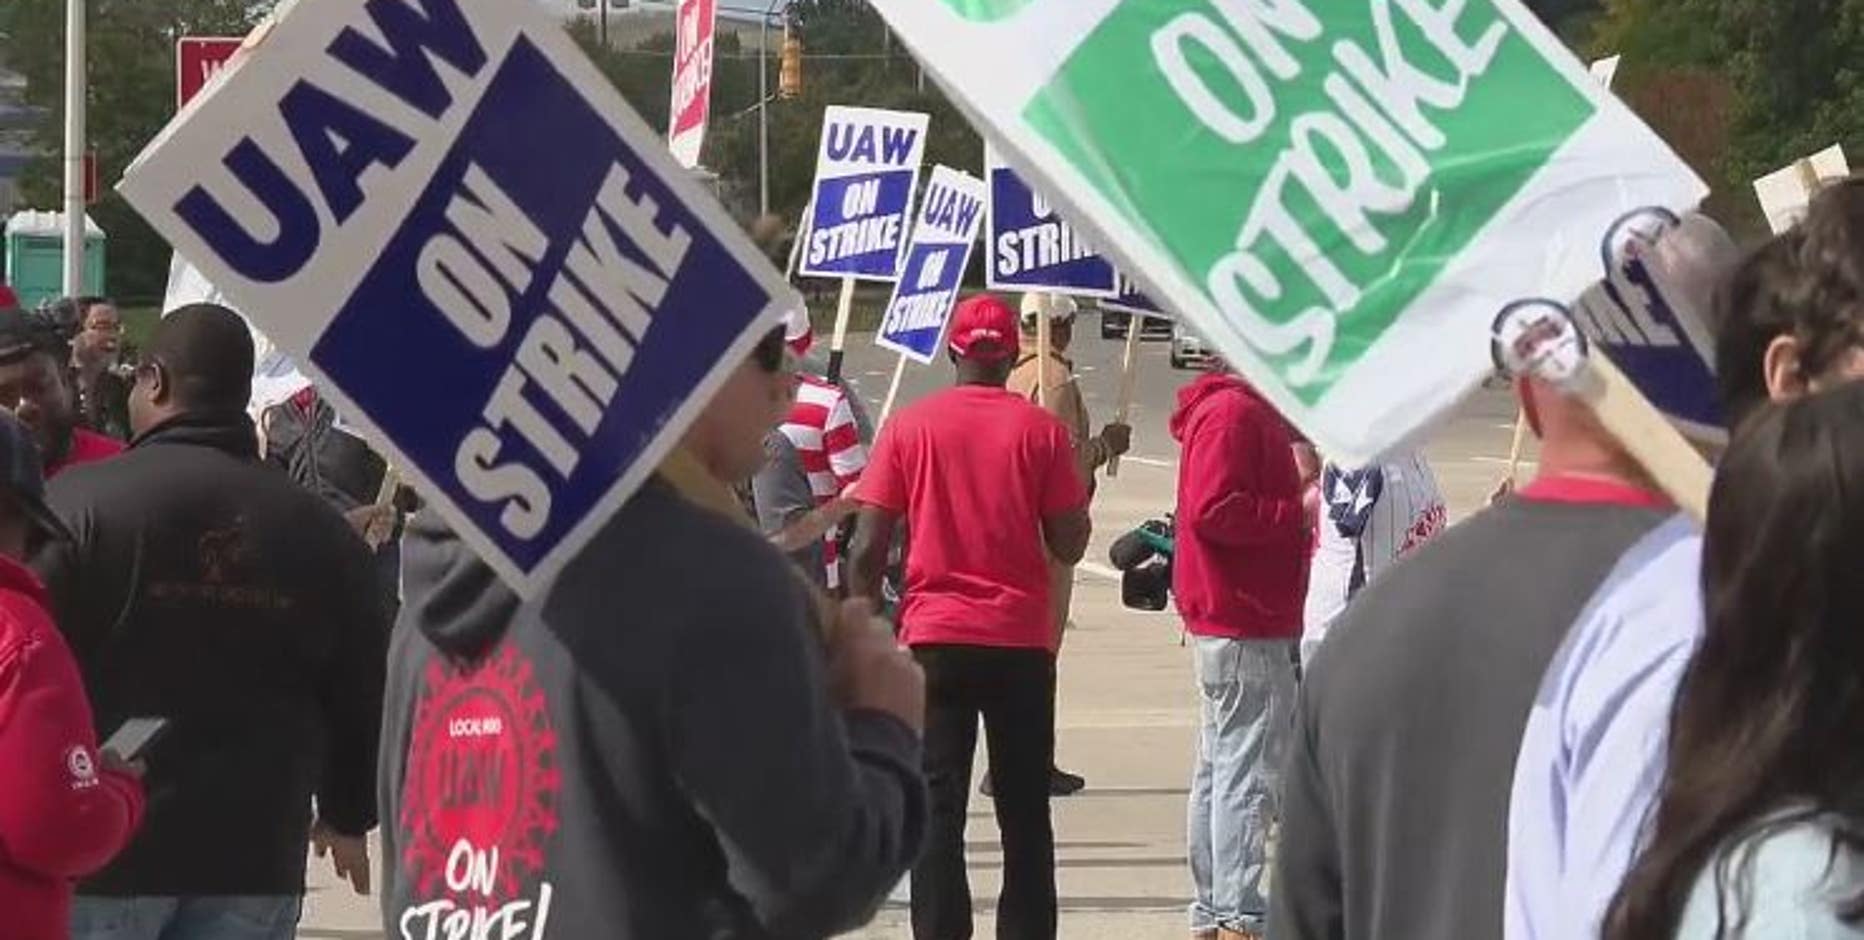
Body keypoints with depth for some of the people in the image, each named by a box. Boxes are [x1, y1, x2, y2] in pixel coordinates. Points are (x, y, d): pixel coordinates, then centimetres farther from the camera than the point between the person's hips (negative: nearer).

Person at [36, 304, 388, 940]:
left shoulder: (78, 505, -10)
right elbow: (361, 697, 10)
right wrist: (348, 817, 26)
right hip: (253, 854, 3)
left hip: (97, 846, -3)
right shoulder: (322, 531, 3)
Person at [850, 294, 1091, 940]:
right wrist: (1083, 485, 17)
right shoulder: (1041, 430, -1)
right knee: (1024, 813, 9)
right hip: (1021, 642, 0)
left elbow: (868, 548, -4)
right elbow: (1069, 546, -1)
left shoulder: (909, 427, 0)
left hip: (934, 640, 0)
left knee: (938, 808, 2)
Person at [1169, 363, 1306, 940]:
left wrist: (1299, 497, 4)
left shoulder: (1253, 413, 18)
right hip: (1245, 625, -11)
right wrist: (1299, 513, -18)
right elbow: (1213, 510, -23)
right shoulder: (1233, 413, -15)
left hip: (1234, 622, 11)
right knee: (1249, 769, -8)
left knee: (1222, 767, 15)